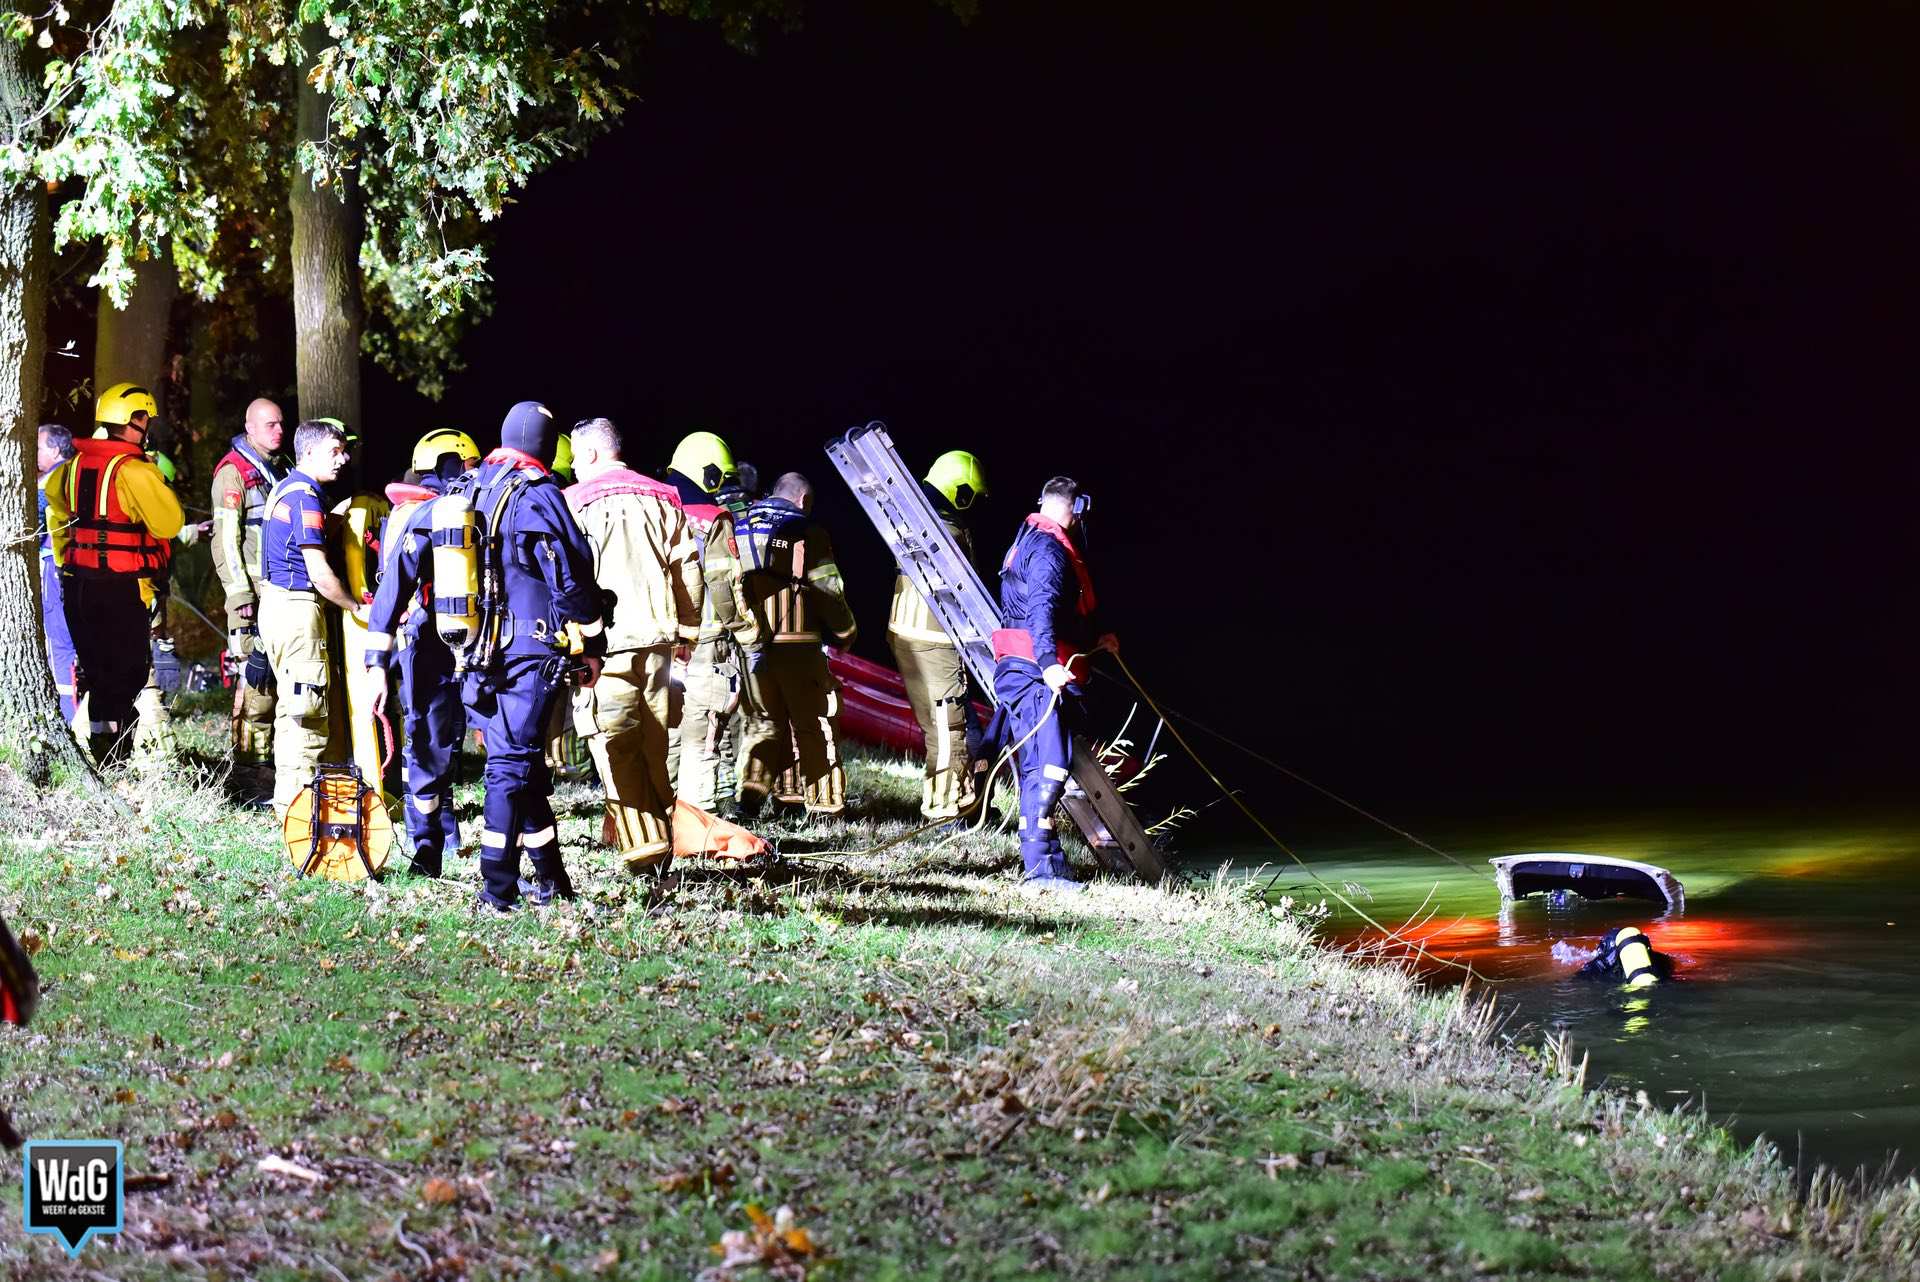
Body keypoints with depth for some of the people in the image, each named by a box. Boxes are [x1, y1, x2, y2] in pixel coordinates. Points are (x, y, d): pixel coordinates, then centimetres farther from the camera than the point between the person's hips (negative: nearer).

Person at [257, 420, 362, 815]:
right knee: (306, 709, -6)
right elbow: (319, 573, -19)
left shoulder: (285, 488, 15)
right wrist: (358, 609, -8)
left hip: (277, 602, 11)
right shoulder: (306, 497, -16)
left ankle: (289, 797, 21)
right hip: (297, 608, -11)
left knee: (293, 707, 16)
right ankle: (295, 803, -4)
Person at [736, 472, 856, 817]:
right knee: (813, 724, 6)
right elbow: (828, 591, -5)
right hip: (799, 644, -4)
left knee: (764, 721, 14)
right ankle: (824, 802, 8)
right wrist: (845, 633, 10)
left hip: (752, 644, 4)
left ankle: (752, 784, -5)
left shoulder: (740, 531, 11)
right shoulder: (807, 533, -4)